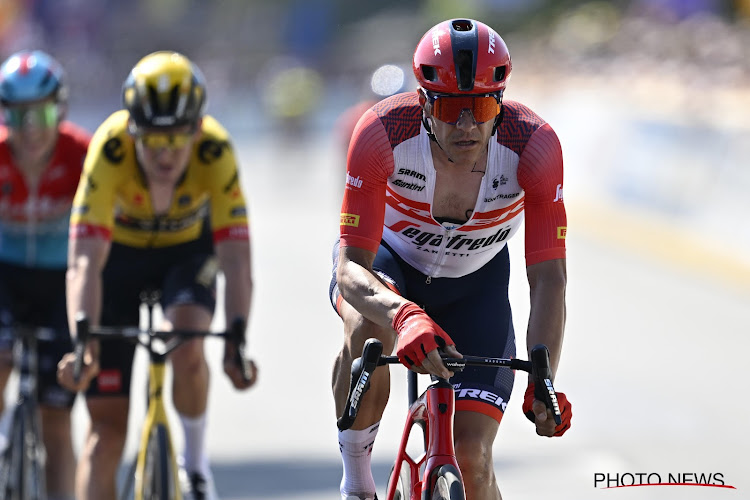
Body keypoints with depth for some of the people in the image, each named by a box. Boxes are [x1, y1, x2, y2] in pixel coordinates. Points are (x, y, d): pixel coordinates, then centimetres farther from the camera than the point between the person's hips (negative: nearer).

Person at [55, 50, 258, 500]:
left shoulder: (216, 153, -33)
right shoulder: (110, 148, -35)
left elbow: (236, 262, -36)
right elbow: (85, 263, -40)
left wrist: (236, 341, -50)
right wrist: (82, 341, -55)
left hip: (188, 251, 0)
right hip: (120, 252, 0)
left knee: (187, 348, -30)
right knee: (107, 426, -6)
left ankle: (195, 459, -3)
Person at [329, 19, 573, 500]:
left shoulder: (534, 145, -30)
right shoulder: (383, 132, -33)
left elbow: (548, 278, -27)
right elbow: (350, 268, -36)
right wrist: (403, 315, -58)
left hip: (474, 280, 1)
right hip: (389, 261, -1)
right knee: (369, 328, -38)